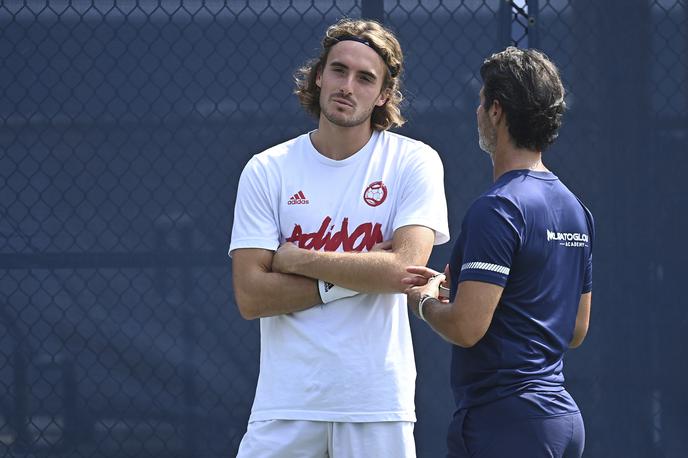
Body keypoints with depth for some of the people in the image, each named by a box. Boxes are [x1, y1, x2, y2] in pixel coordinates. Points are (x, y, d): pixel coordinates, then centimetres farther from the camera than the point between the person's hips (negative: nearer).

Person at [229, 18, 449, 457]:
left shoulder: (414, 163, 1)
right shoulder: (267, 170, 3)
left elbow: (404, 268, -13)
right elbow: (250, 296, -4)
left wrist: (299, 259, -6)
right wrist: (354, 278, -11)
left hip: (378, 402, -1)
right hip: (286, 400, 1)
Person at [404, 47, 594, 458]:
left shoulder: (497, 208, -14)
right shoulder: (575, 208, 14)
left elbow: (466, 327, -21)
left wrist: (425, 301, 2)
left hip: (505, 423, -9)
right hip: (564, 419, 9)